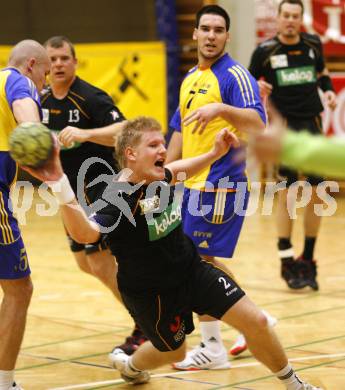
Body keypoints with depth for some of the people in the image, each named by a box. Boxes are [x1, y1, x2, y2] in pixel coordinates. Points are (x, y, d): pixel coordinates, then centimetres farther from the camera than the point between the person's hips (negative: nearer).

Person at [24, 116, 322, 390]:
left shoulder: (159, 177, -9)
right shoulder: (119, 197, -32)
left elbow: (175, 171, 20)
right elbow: (85, 233, -52)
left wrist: (216, 152, 13)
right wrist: (59, 185, -66)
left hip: (192, 269, 6)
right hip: (151, 293, -6)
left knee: (256, 322, -2)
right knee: (173, 352, 20)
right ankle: (129, 364, 56)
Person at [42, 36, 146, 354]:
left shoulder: (91, 97, -18)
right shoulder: (44, 101, 4)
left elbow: (123, 131, -31)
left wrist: (85, 134, -43)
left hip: (99, 187, -8)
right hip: (71, 193, 8)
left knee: (100, 263, -11)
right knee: (86, 263, 15)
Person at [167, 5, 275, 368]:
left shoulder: (235, 75, -10)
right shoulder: (190, 79, 15)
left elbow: (258, 124, -23)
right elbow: (180, 131, 22)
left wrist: (222, 108, -38)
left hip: (220, 184, -9)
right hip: (194, 184, 9)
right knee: (206, 262, 14)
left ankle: (212, 348, 4)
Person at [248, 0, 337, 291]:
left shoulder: (313, 44, 5)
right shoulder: (265, 51, -4)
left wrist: (328, 90, 3)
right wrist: (258, 90, -18)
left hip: (312, 124, 4)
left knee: (316, 193, 3)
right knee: (288, 191, -9)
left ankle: (308, 260, 15)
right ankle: (287, 262, 0)